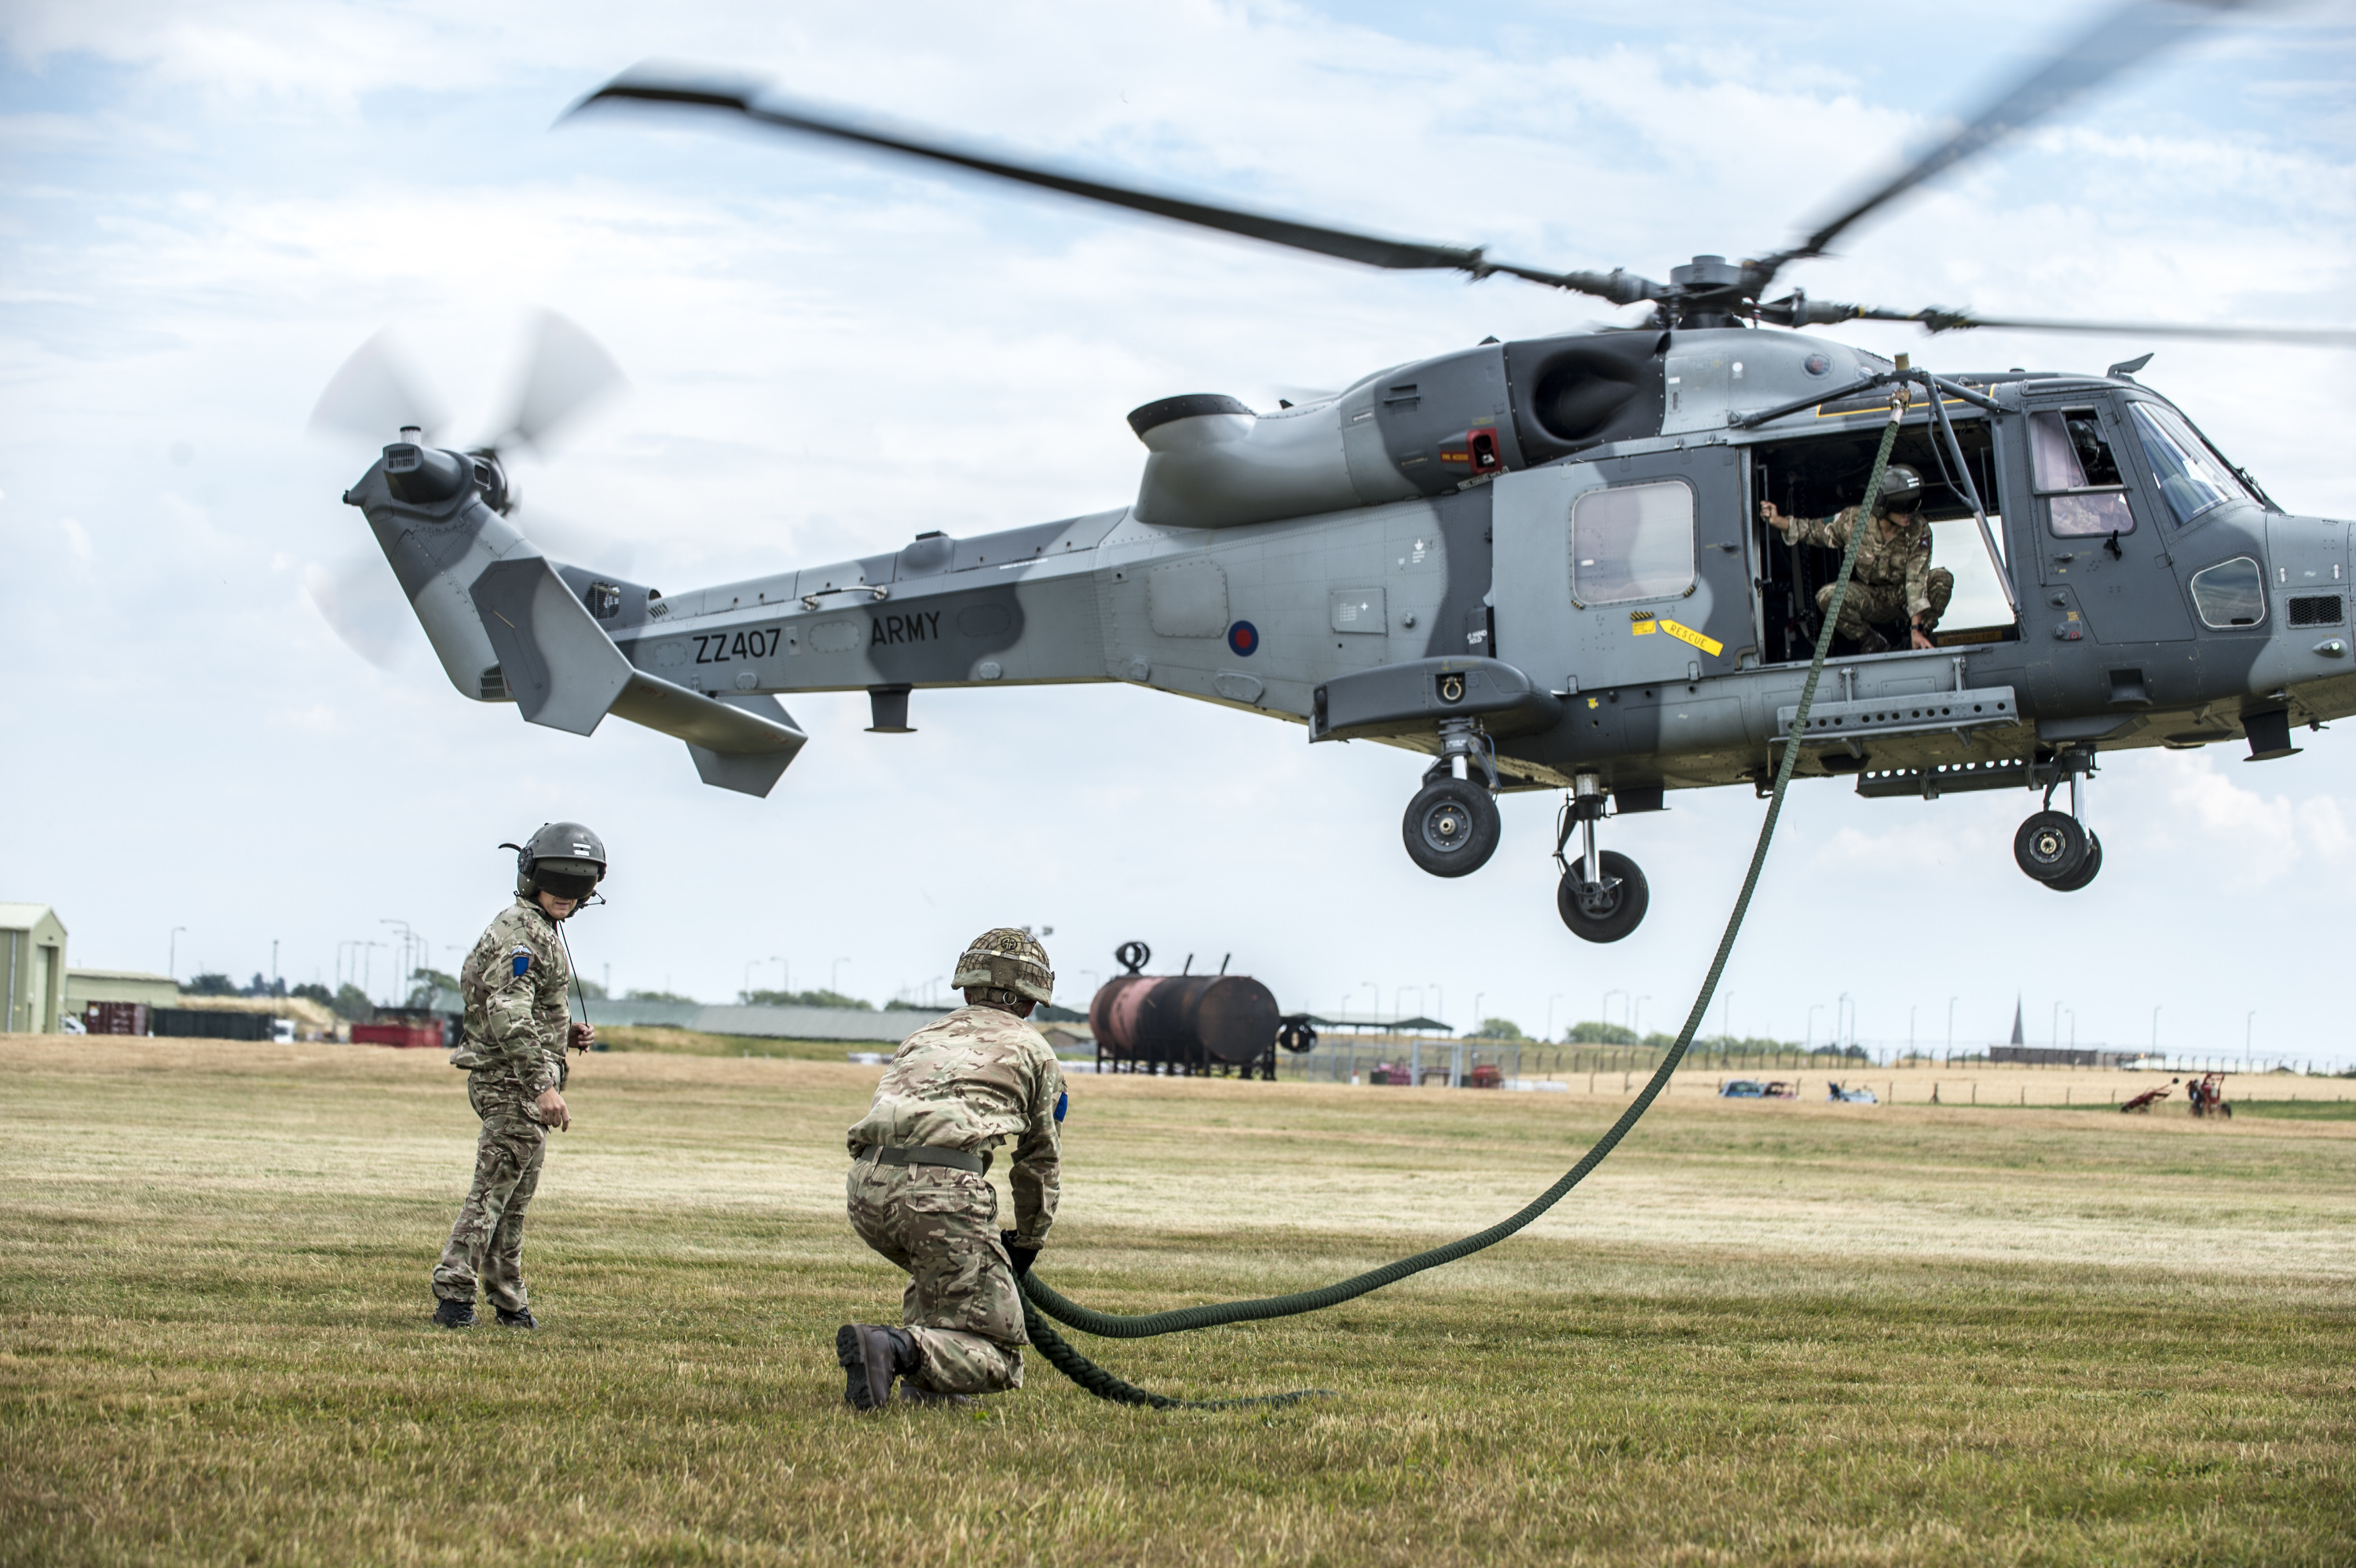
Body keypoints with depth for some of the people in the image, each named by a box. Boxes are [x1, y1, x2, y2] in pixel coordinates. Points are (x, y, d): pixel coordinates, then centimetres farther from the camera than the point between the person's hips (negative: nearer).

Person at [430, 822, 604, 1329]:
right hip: (513, 1081, -10)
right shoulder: (520, 930, -15)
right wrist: (544, 1085, -32)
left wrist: (567, 1034, 11)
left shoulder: (539, 930, 19)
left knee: (514, 1198, 14)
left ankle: (509, 1301, 21)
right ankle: (454, 1294, -9)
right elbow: (509, 1015, -26)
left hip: (518, 1081, 10)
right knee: (494, 1188, -9)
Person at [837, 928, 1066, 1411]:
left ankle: (927, 1383, 19)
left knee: (937, 1265, 38)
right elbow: (1041, 1162, 28)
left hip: (867, 1189, 6)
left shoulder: (921, 1039, 35)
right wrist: (1026, 1244, 44)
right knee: (998, 1359, -1)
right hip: (942, 1188, -5)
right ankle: (893, 1349, -26)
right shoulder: (1033, 1050, 23)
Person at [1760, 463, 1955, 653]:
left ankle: (1921, 643, -7)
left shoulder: (1919, 530, -21)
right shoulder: (1855, 519, -18)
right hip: (1870, 599, 0)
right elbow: (1815, 530, -2)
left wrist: (1917, 629, -34)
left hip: (1903, 599, 0)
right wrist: (1777, 521, -17)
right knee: (1827, 596, -31)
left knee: (1942, 578, -30)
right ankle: (1875, 646, -8)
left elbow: (1917, 580, -27)